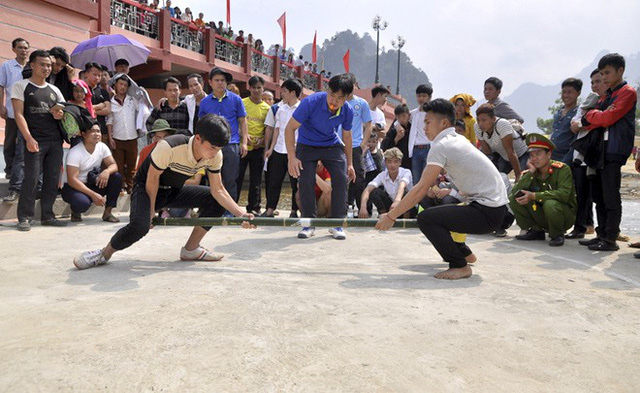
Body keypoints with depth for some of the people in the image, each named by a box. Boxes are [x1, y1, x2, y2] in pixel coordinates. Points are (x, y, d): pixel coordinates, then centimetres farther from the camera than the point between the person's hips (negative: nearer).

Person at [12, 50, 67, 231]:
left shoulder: (54, 90, 17)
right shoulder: (20, 86, 4)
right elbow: (19, 114, -5)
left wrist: (60, 113, -3)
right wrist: (29, 138, -17)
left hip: (56, 141, 5)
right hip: (35, 141, -5)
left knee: (52, 179, 5)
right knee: (31, 178, -8)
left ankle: (47, 216, 14)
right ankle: (24, 217, 1)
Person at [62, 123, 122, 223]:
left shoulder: (102, 147, -3)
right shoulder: (75, 153, -20)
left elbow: (114, 165, -5)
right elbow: (71, 180, -24)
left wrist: (107, 171, -31)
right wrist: (93, 195, -32)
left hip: (93, 184, 6)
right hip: (73, 187, -6)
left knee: (117, 177, -18)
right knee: (83, 203, -37)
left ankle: (107, 212, -8)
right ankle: (75, 211, 3)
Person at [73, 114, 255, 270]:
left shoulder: (215, 155, -16)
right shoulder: (168, 147, -34)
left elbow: (218, 190, -11)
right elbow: (152, 178, -20)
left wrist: (240, 213, -22)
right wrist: (151, 210, -13)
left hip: (175, 191, 6)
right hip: (147, 189, -6)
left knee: (215, 200, -9)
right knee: (140, 224, -33)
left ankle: (191, 250, 1)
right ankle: (104, 254, -4)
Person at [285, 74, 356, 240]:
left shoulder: (347, 111, -15)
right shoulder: (311, 102, -27)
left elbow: (347, 136, 4)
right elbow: (290, 128, -20)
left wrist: (349, 163, 8)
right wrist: (292, 157, -25)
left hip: (333, 146, 2)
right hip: (307, 146, -2)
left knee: (341, 180, -12)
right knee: (306, 182, -14)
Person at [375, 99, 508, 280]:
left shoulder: (441, 146, -15)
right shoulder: (457, 139, 14)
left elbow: (421, 189, -18)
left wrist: (390, 216, -12)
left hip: (487, 212, -10)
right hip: (494, 206, 10)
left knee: (426, 218, -18)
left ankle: (460, 266, -6)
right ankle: (463, 252, 35)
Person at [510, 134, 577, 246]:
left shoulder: (562, 169, -14)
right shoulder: (530, 173, -1)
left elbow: (564, 194, -29)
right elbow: (515, 192, -16)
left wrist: (533, 196, -30)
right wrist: (530, 172, -21)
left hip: (566, 214, -5)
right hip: (542, 216, 5)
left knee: (550, 204, -38)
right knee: (513, 199, -13)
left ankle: (557, 235, -9)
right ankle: (536, 231, 2)